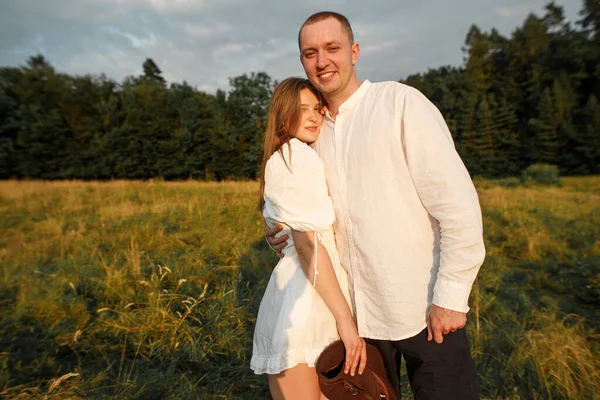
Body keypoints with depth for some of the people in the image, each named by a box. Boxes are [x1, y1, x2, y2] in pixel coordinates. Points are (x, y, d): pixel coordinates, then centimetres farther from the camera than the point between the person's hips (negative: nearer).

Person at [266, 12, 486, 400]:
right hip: (358, 313, 5)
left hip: (425, 310, -5)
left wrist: (451, 296, -14)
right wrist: (286, 234, -2)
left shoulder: (400, 102, -9)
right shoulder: (315, 132, 8)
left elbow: (457, 202, -13)